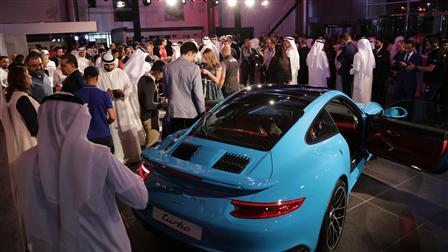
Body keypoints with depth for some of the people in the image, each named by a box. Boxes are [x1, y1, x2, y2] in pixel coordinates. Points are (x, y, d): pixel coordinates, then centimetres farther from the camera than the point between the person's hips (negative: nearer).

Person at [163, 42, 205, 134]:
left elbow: (165, 91, 11)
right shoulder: (194, 68, -11)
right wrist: (202, 111, -2)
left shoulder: (168, 67, 2)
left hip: (173, 111, 4)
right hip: (190, 112, -3)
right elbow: (198, 93, -11)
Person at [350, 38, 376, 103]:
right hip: (369, 78, 6)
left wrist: (350, 71, 1)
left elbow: (356, 69, -19)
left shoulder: (358, 55, -17)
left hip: (360, 78, -6)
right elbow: (373, 66, 12)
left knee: (359, 95, 2)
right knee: (367, 94, 16)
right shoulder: (371, 54, 1)